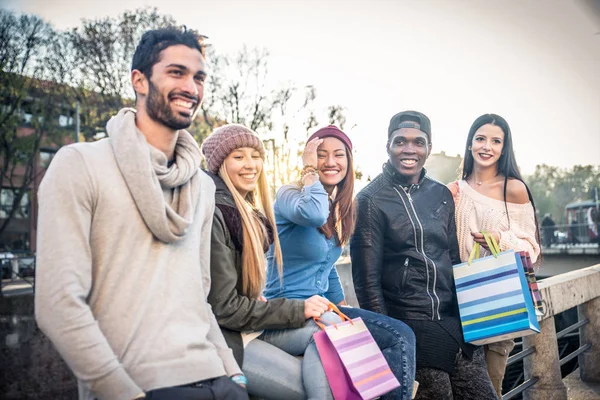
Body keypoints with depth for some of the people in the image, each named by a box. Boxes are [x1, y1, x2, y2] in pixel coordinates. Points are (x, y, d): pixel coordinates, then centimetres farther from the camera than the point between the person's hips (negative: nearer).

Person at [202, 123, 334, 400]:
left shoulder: (251, 213, 9)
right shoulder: (213, 214, -19)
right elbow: (224, 307, -19)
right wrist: (298, 311, -16)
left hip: (250, 324, 8)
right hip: (221, 337, -8)